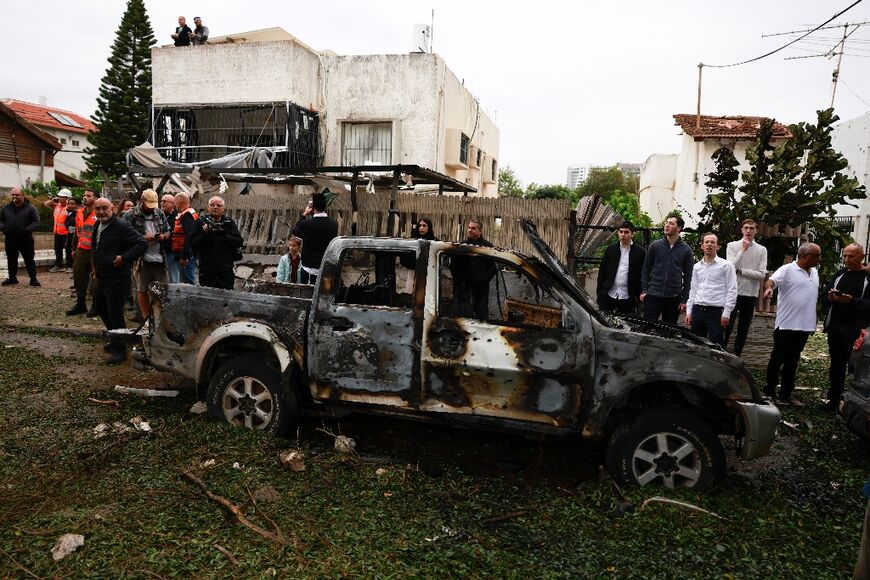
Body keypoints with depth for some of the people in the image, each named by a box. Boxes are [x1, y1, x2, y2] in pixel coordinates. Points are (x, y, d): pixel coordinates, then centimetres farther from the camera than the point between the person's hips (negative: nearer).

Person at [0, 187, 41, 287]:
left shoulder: (30, 208, -4)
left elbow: (36, 222, -6)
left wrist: (28, 229, -21)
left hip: (25, 239, -4)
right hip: (10, 239, 4)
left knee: (29, 259, 0)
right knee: (11, 260, 13)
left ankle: (33, 279, 6)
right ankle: (12, 278, 25)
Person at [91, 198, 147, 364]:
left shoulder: (121, 226, -17)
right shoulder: (98, 226, 12)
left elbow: (142, 244, -23)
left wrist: (124, 258, -25)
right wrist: (95, 265, 19)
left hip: (117, 278, -10)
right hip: (101, 277, 10)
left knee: (115, 314, -6)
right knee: (100, 308, 21)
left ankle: (119, 350, 5)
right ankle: (115, 340, 37)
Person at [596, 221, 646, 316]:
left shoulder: (640, 252, 0)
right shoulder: (610, 249, 7)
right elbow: (602, 272, 8)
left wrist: (639, 296, -2)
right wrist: (599, 292, 3)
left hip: (627, 298, -2)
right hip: (608, 296, 2)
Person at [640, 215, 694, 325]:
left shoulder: (686, 250, 3)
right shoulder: (655, 245, 4)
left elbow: (688, 276, 4)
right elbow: (646, 269, 6)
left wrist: (685, 299, 0)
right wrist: (644, 290, -3)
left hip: (674, 298, 0)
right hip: (653, 295, 0)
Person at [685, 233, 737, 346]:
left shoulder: (726, 265, -1)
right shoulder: (697, 267, 13)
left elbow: (732, 291, -4)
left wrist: (726, 313, -10)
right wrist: (688, 312, 10)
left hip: (716, 312, -4)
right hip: (697, 310, 5)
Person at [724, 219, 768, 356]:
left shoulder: (762, 250, 3)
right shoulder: (732, 246, 0)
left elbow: (762, 274, -6)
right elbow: (731, 267, -13)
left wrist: (741, 270, -11)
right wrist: (743, 249, -15)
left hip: (751, 294, 2)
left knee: (743, 329, 10)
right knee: (727, 327, -2)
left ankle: (736, 356, 20)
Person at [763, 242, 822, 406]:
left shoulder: (814, 273, 14)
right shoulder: (787, 270, -10)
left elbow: (815, 295, 23)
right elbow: (771, 281, -27)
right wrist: (768, 288, -47)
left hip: (804, 326, 7)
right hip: (786, 325, -7)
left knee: (792, 362, 13)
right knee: (777, 359, 3)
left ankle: (785, 394, 20)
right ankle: (769, 391, 14)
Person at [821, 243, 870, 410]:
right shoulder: (840, 273, 11)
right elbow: (824, 298, 11)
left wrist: (852, 301, -26)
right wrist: (830, 297, -10)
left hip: (856, 331, -5)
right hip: (835, 328, 5)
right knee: (836, 365, 13)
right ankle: (834, 398, 22)